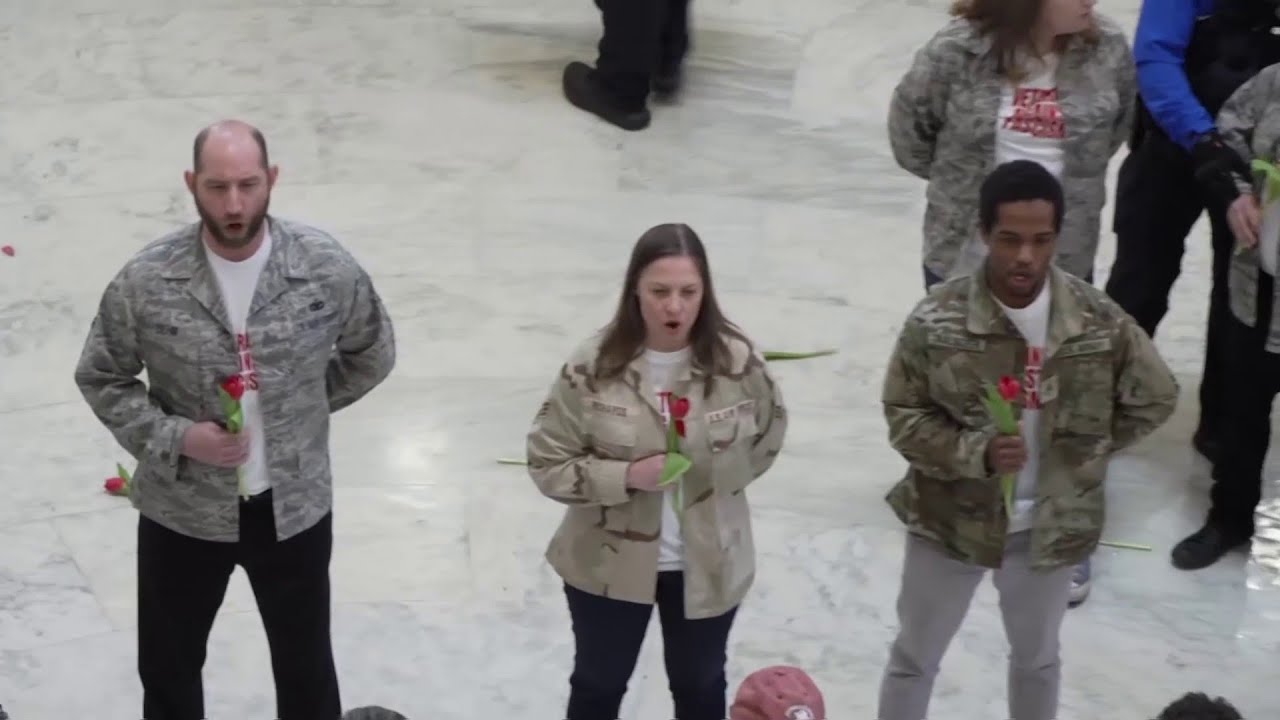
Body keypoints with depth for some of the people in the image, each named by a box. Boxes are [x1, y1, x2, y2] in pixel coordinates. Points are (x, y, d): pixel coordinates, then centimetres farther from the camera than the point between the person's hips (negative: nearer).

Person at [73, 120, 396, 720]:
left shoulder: (327, 268, -15)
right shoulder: (145, 282, -17)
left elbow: (372, 356, 4)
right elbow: (101, 379, -3)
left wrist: (301, 407, 3)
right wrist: (174, 437, -17)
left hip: (293, 507, 0)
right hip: (181, 512, 0)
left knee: (305, 664, 21)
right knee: (168, 666, 20)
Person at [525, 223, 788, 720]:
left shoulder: (737, 361, -16)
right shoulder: (593, 366, -20)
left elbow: (768, 434, 5)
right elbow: (546, 462, -14)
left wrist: (720, 478, -1)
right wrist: (624, 477, -25)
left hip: (708, 563, 1)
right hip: (608, 564, -1)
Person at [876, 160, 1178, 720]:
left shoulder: (1099, 321, -16)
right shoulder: (937, 320, -21)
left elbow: (1154, 398, 0)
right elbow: (903, 416, -13)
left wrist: (1083, 449, -3)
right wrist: (977, 453, -28)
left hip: (1051, 523, 2)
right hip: (951, 518, -1)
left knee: (1037, 657, 25)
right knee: (915, 656, 17)